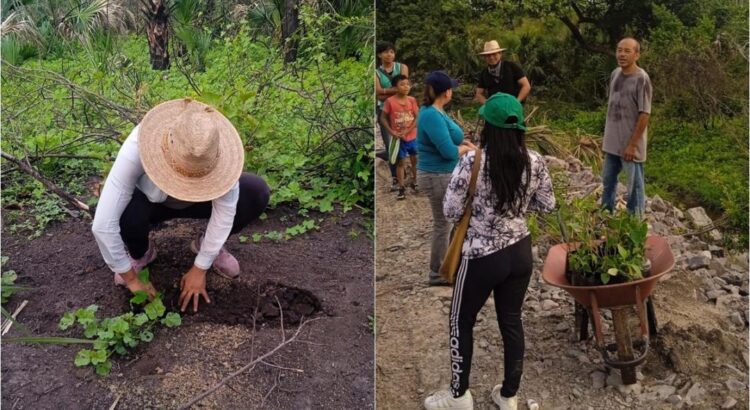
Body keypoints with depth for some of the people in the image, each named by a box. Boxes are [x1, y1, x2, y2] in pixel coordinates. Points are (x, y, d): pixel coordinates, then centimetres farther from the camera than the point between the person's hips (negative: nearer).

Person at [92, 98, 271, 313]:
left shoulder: (217, 147, -36)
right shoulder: (138, 148, -40)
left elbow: (225, 210, -27)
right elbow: (103, 224, -37)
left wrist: (199, 269, -22)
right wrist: (131, 279, -27)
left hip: (199, 199, 1)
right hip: (152, 201, -1)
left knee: (258, 193, -23)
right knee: (126, 213, -35)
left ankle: (208, 244, 4)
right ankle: (140, 253, 1)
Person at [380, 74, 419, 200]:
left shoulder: (412, 100, -3)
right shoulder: (390, 101, -11)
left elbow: (417, 118, -5)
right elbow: (383, 118, -5)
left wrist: (407, 131, -16)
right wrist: (391, 132, -16)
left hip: (413, 136, 3)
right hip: (398, 138, -3)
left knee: (415, 160, 13)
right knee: (401, 162, 5)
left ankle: (414, 183, 32)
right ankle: (401, 188, 13)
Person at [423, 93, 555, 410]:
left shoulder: (472, 161, -20)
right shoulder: (535, 162, -6)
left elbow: (450, 212, -15)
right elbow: (547, 205, 7)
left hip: (482, 258, -4)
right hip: (520, 253, 5)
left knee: (461, 323, 15)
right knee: (512, 322, 19)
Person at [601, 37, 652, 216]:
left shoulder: (641, 79, -16)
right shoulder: (615, 74, 5)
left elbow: (644, 115, -17)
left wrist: (632, 144, -18)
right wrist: (606, 137, 14)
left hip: (630, 143, -7)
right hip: (612, 141, 7)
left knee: (634, 186, 3)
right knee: (608, 181, 19)